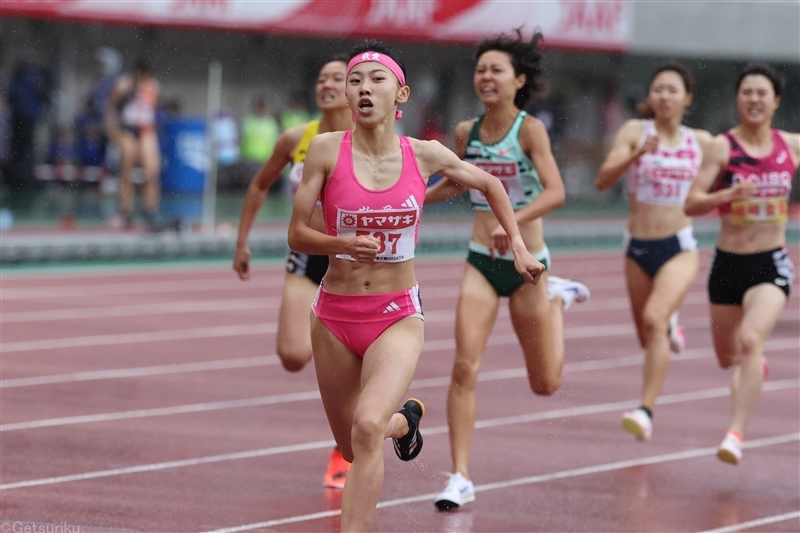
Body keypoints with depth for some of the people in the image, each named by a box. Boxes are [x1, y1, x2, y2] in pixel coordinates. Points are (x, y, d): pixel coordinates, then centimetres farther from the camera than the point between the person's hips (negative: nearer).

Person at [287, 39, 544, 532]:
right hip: (335, 314, 2)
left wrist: (519, 247, 10)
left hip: (398, 316, -1)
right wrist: (344, 243, -26)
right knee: (351, 446, 16)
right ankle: (405, 419, 51)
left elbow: (490, 184, 15)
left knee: (367, 428, -27)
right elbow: (297, 235, -7)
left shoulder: (425, 155, -4)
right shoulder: (327, 150, -9)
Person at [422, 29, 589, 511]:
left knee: (545, 384, 12)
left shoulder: (529, 129, -13)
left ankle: (558, 299, 41)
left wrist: (511, 222, -40)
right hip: (481, 262, 3)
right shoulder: (467, 132, 1)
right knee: (466, 368, -15)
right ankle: (461, 479, -10)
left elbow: (555, 192, -26)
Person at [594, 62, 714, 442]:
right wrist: (637, 153, -29)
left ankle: (646, 411, -26)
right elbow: (602, 180, -17)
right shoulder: (635, 131, -4)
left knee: (654, 319, -25)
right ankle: (669, 329, 52)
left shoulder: (701, 142, 3)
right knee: (648, 338, 14)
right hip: (638, 248, 1)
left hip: (679, 247, -1)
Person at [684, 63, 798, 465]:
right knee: (728, 357, 16)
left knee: (751, 341, -24)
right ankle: (756, 367, 53)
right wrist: (729, 195, -30)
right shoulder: (723, 147, -7)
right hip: (728, 263, 1)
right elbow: (691, 204, -15)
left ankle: (736, 433, -26)